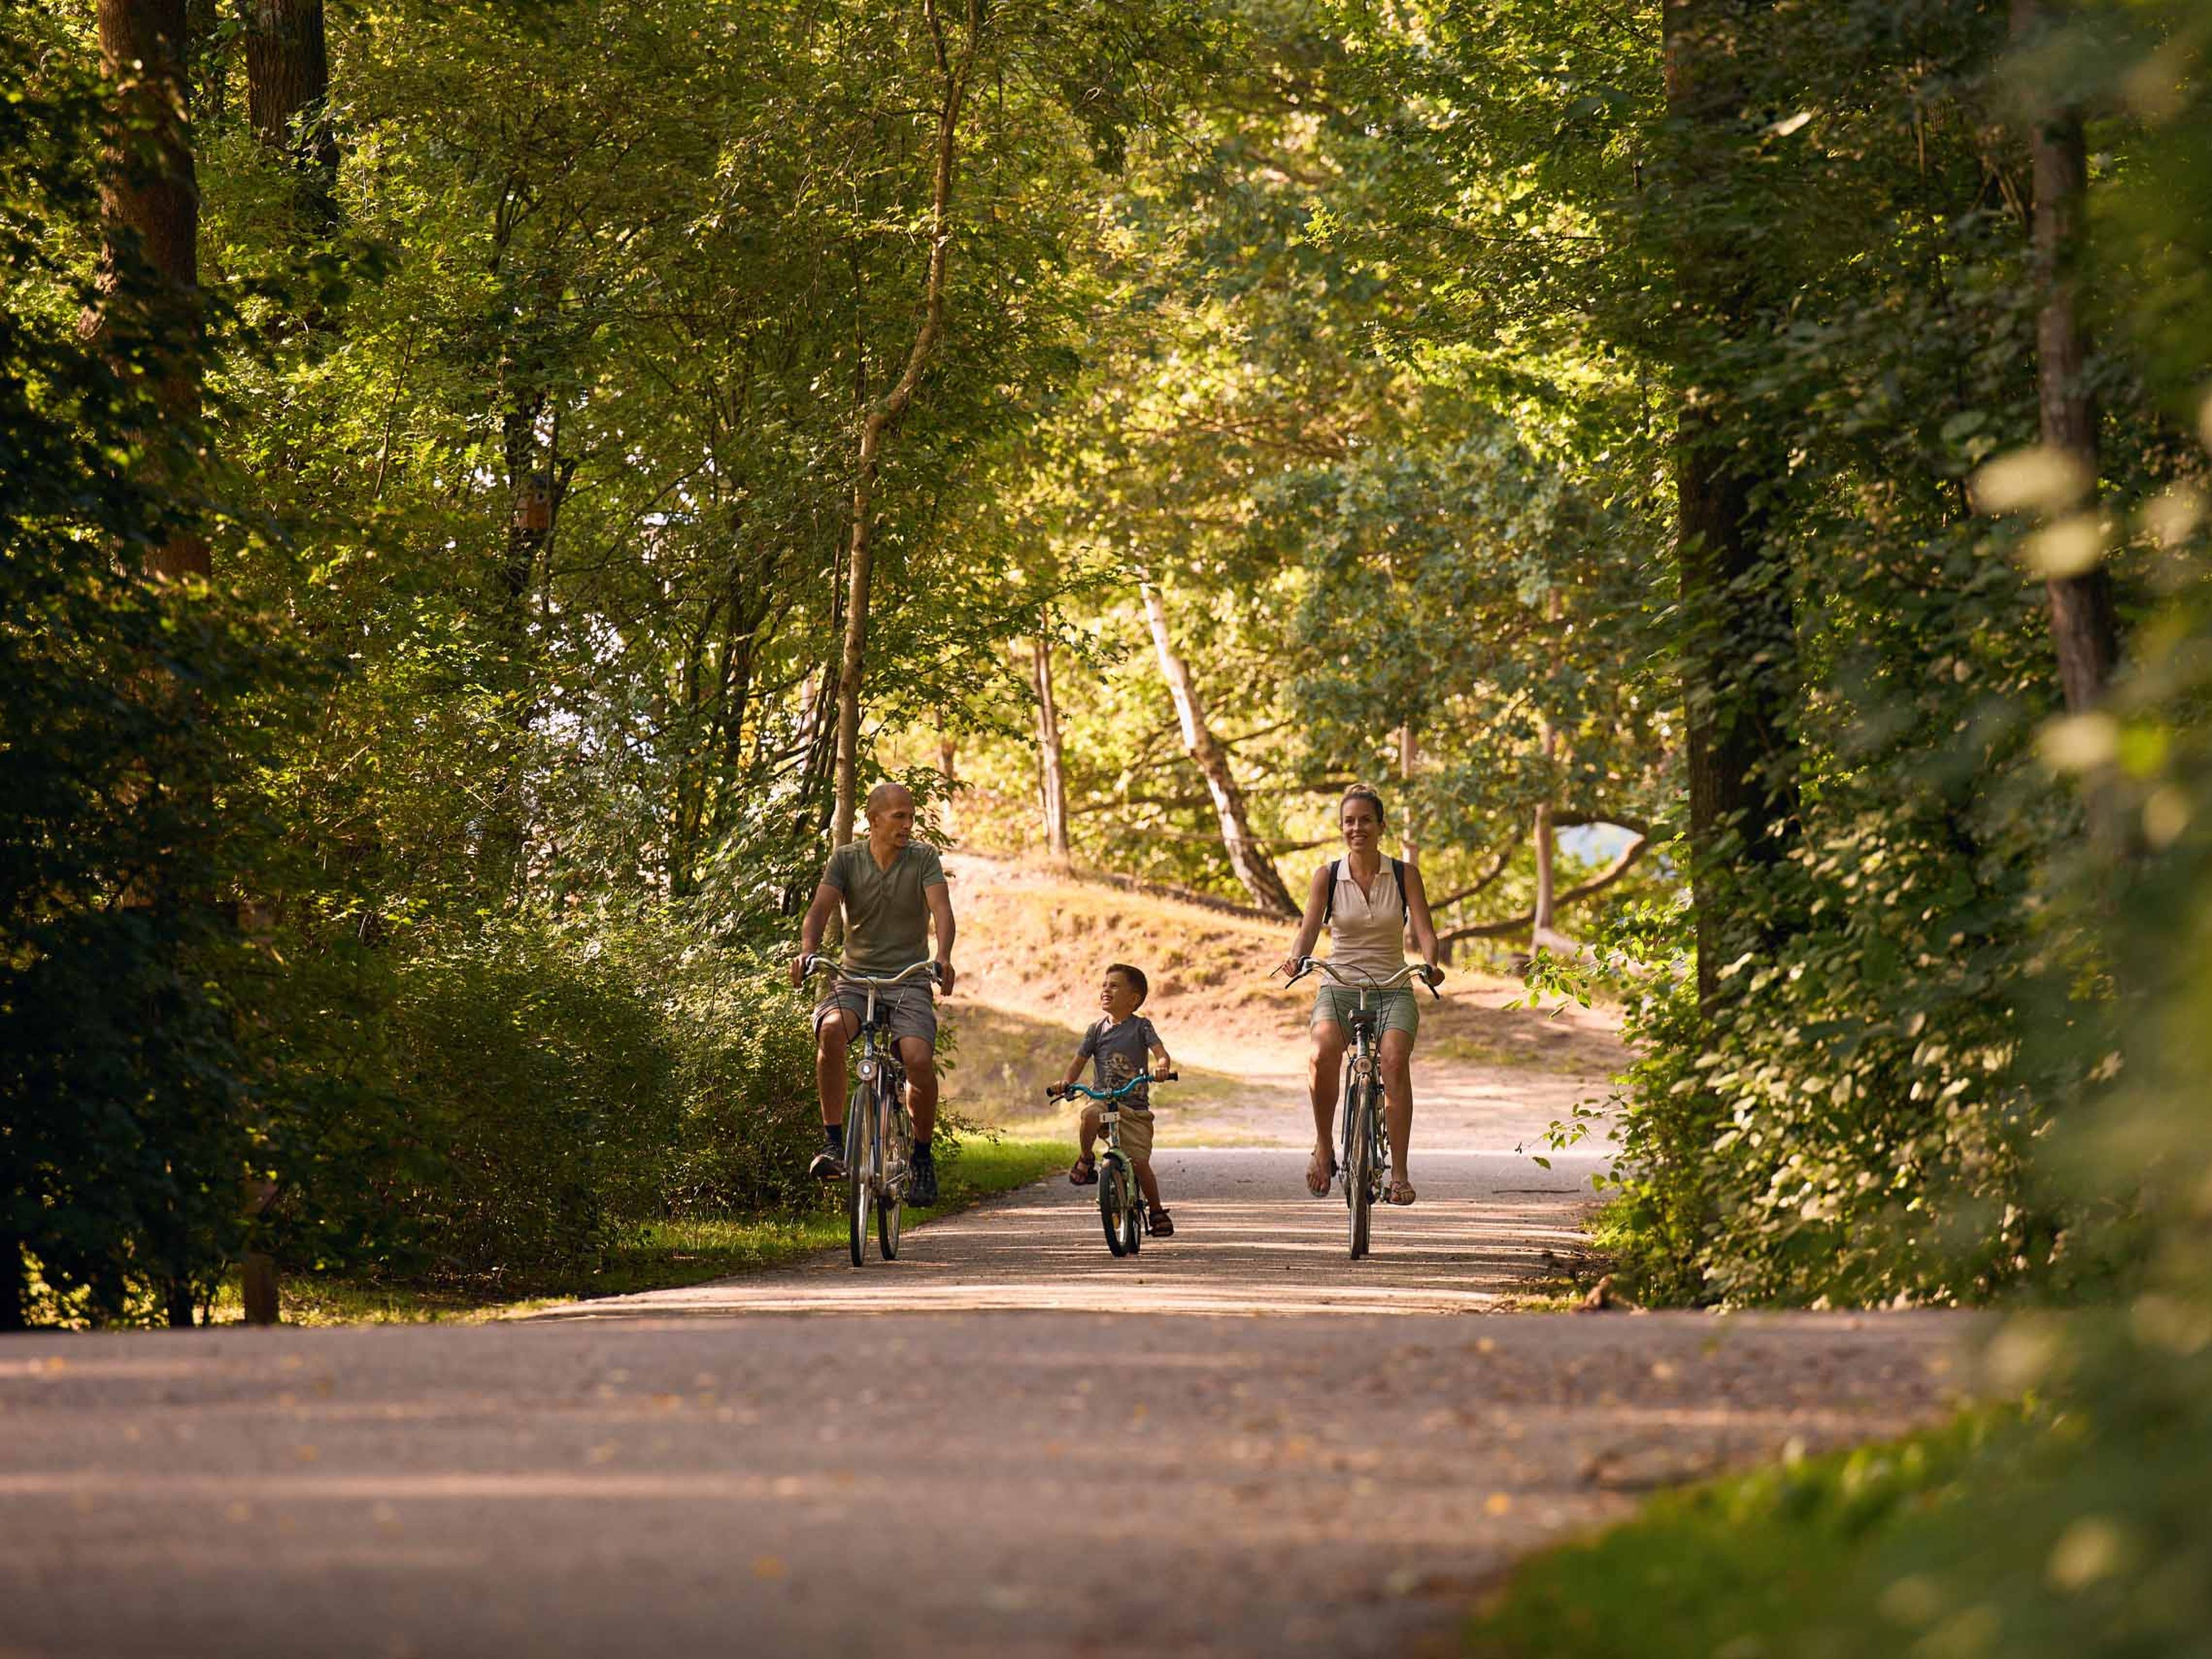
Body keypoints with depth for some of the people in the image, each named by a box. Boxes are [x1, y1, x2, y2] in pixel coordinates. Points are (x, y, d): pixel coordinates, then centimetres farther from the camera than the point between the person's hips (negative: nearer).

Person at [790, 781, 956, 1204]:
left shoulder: (923, 859, 0)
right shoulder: (846, 859, 1)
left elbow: (941, 909, -14)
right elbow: (820, 909, -11)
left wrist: (943, 956, -35)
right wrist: (808, 949, -33)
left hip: (908, 981, 0)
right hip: (856, 978, 1)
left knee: (919, 1060, -26)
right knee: (831, 1030, -33)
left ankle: (922, 1155, 0)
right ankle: (832, 1143, -24)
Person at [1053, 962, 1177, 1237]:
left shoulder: (1141, 1027, 2)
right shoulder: (1097, 1031, 10)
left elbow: (1159, 1051, -11)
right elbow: (1079, 1061, 8)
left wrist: (1162, 1066, -34)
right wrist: (1066, 1081, -12)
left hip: (1135, 1106, -1)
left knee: (1140, 1162, -9)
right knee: (1090, 1115, -37)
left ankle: (1156, 1211, 12)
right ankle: (1086, 1161, -11)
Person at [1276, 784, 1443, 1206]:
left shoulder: (1405, 875, 4)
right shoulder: (1327, 876, 4)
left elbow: (1424, 929, -6)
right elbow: (1309, 929, -6)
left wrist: (1430, 964, -27)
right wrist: (1297, 958, -28)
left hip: (1393, 989, 0)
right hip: (1339, 986, 0)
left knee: (1395, 1060, -30)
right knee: (1324, 1052, -33)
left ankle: (1399, 1172, -28)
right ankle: (1324, 1148, -14)